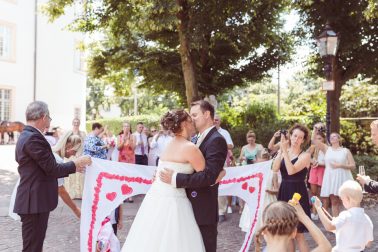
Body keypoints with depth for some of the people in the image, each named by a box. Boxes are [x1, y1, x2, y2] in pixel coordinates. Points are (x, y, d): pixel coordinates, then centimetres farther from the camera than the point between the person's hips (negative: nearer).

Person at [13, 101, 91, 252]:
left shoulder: (27, 136, 14)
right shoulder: (33, 137, -18)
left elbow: (46, 170, 16)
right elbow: (52, 169, -18)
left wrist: (73, 168, 15)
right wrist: (76, 164, -4)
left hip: (34, 200, 10)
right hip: (34, 202, -10)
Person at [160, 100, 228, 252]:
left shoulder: (216, 140, -16)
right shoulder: (201, 138, 13)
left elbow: (209, 176, -26)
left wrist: (175, 178, -25)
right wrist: (164, 174, 2)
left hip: (204, 210, -9)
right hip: (193, 208, 9)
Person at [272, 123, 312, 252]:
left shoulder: (305, 155, -7)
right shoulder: (283, 152, 7)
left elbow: (291, 171, -22)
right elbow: (275, 169, -10)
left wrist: (285, 151, -21)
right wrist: (281, 150, -16)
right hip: (284, 192, 5)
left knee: (297, 233, 0)